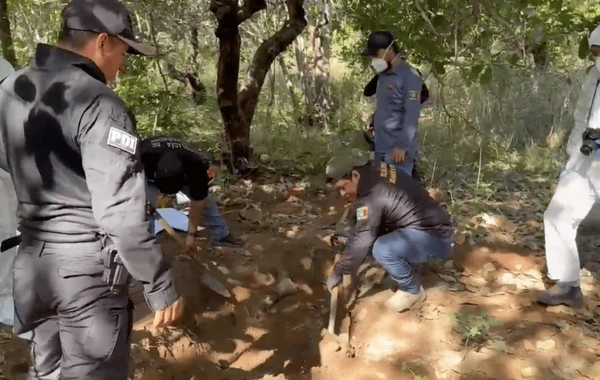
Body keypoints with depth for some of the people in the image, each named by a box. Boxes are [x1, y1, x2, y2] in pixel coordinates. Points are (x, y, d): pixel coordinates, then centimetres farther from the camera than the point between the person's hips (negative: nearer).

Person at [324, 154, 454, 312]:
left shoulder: (372, 194, -27)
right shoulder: (374, 171, 0)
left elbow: (361, 241, -22)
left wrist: (338, 273, -10)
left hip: (436, 238, -10)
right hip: (422, 228, 10)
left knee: (382, 249, -32)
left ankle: (412, 290, -6)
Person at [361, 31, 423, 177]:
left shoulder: (409, 76, -11)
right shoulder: (383, 75, 14)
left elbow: (411, 115, -17)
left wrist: (402, 147, -19)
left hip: (397, 149, -8)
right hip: (381, 147, 8)